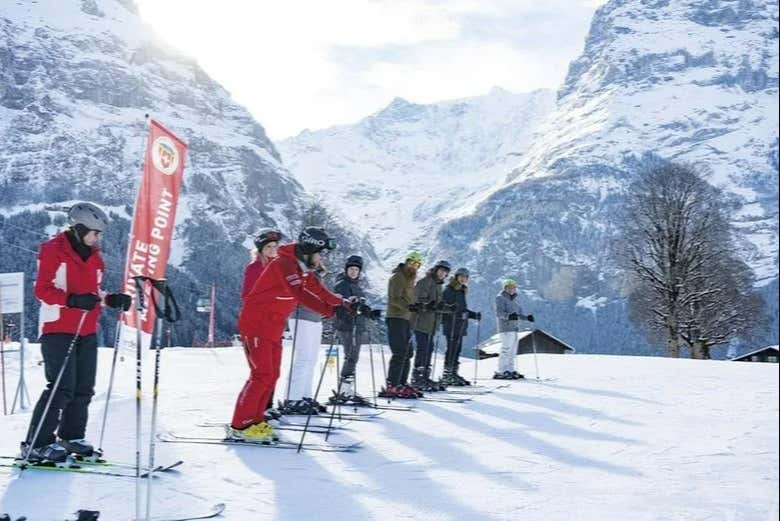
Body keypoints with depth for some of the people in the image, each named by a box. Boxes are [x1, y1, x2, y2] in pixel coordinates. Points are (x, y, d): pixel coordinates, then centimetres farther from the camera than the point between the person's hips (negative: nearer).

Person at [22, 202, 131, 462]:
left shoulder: (94, 257, 16)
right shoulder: (53, 251, -7)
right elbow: (42, 290, -13)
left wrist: (112, 299, 2)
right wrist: (72, 300, -27)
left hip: (87, 331, 8)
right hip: (58, 330, -8)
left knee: (84, 388, 9)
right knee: (62, 387, -12)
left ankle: (71, 436, 23)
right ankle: (36, 444, -4)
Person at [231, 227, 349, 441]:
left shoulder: (301, 269, 11)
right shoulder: (284, 264, -20)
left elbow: (309, 295, 9)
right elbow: (302, 296, -31)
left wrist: (332, 310, -6)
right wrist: (339, 303, -32)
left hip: (273, 330, 10)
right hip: (255, 325, -10)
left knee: (271, 376, 9)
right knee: (262, 375, -11)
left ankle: (255, 420, 18)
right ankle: (240, 426, -6)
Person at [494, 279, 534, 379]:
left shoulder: (514, 299, 20)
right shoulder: (500, 298, -6)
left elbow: (519, 313, 25)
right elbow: (499, 312, -18)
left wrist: (527, 317, 8)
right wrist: (509, 316, -36)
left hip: (514, 328, 9)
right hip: (506, 327, -9)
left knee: (513, 350, 11)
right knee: (506, 349, -14)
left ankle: (510, 370, 18)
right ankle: (501, 372, -13)